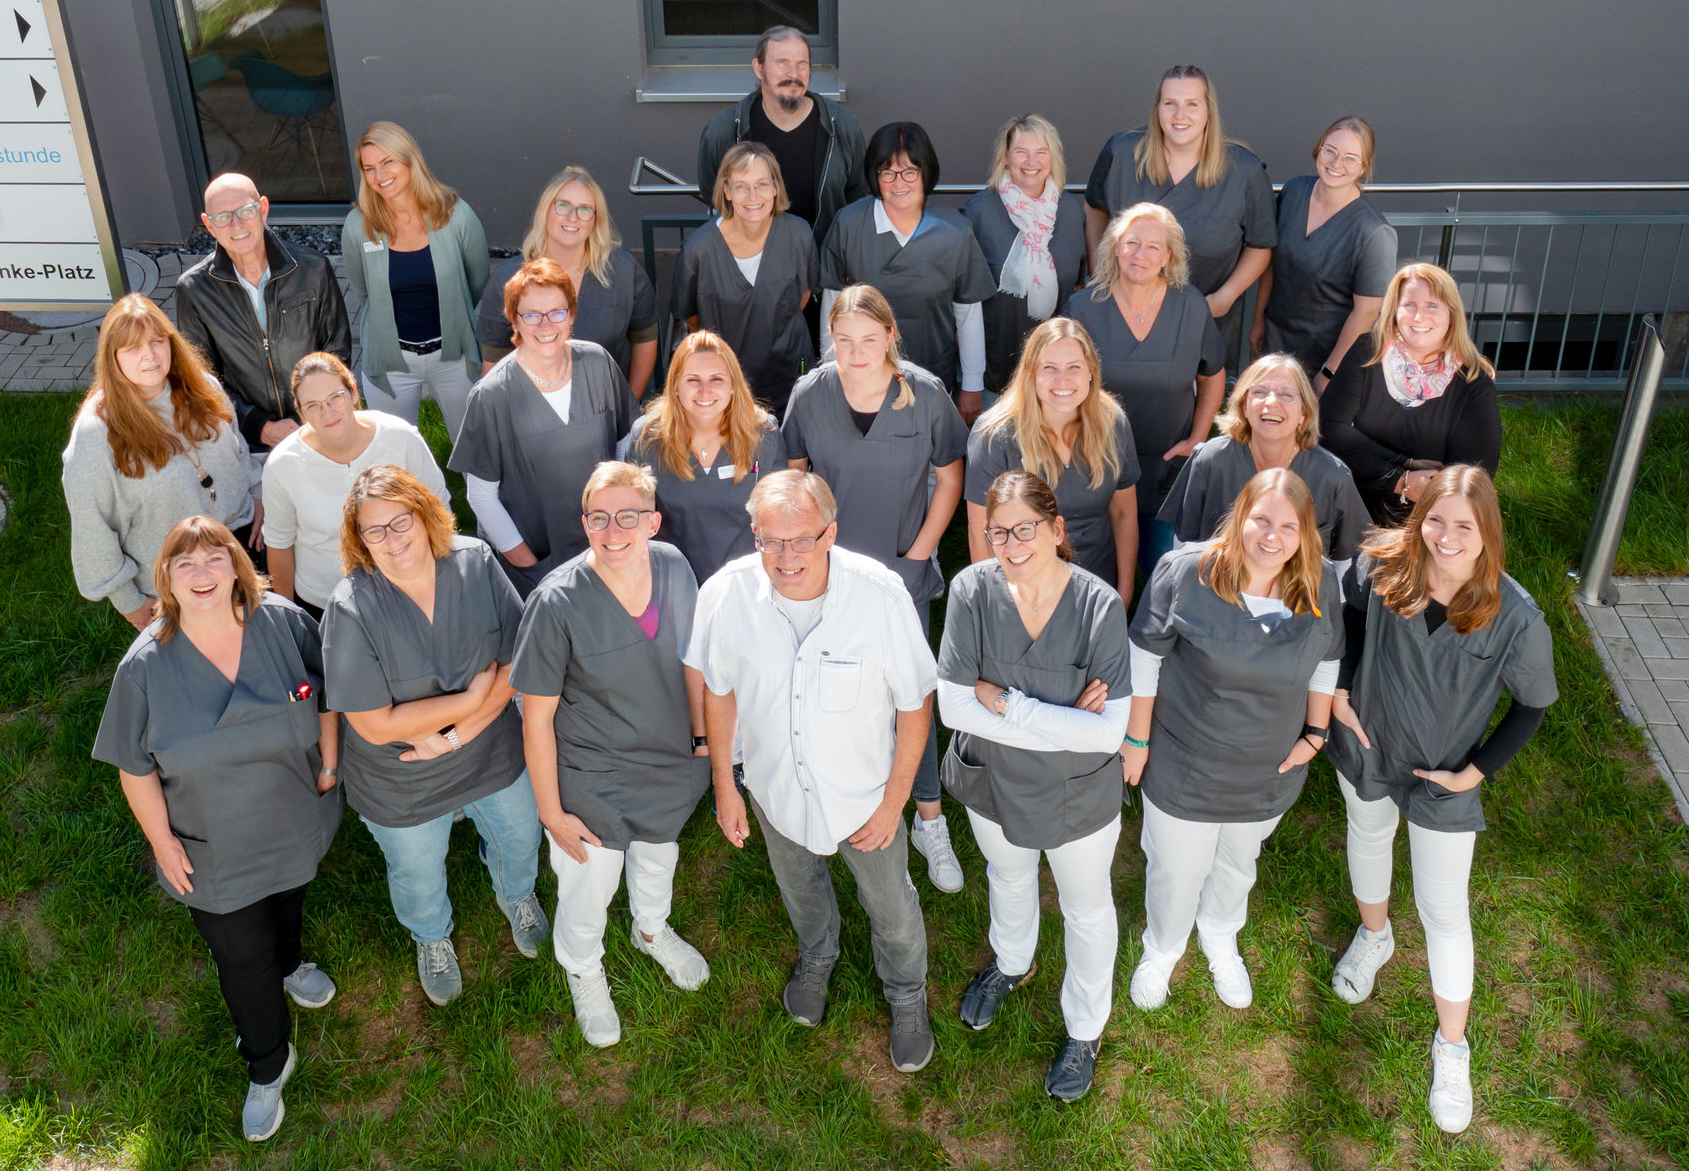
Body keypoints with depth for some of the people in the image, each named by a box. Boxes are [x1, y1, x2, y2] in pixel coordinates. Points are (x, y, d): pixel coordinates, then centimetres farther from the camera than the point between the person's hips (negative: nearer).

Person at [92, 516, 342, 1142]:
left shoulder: (284, 623, -20)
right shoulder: (146, 666, -22)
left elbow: (324, 697, -3)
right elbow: (136, 768, -11)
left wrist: (329, 764, 0)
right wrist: (162, 840, -7)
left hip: (296, 822, 2)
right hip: (213, 850, -2)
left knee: (288, 900, 32)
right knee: (242, 959, 13)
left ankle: (289, 963, 67)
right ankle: (267, 1067, 38)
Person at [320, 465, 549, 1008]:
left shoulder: (475, 562, -20)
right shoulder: (351, 609, -29)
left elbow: (518, 659, -17)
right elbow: (375, 724, -28)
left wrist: (457, 732, -25)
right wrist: (472, 698, -26)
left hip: (494, 754, 3)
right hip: (403, 786, -2)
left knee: (519, 839, 30)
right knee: (418, 876, 26)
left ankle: (516, 894, 67)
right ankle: (431, 938, 62)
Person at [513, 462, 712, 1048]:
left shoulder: (674, 567, -16)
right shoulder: (557, 603, -30)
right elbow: (537, 717, -20)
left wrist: (702, 737, 9)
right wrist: (552, 812, -14)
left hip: (670, 765, 5)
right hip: (592, 784, -4)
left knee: (658, 858, 32)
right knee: (587, 893, 20)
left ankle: (652, 930, 66)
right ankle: (583, 970, 55)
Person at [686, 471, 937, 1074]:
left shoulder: (882, 594, -32)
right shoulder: (725, 594, -26)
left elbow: (916, 701, -17)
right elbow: (718, 691, -7)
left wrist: (894, 800, -11)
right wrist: (724, 786, 1)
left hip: (865, 790, -2)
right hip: (775, 788, 2)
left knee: (891, 907, 21)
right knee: (800, 888, 31)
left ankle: (906, 996, 54)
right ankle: (817, 956, 66)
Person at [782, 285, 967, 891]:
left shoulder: (925, 395, -12)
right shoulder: (810, 395, -8)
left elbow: (949, 477, 0)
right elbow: (792, 471, 7)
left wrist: (921, 549, -3)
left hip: (902, 570, -1)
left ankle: (930, 821, 16)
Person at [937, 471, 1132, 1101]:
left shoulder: (1100, 605, -28)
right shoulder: (973, 589, -23)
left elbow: (1109, 731, -29)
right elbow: (954, 705, -23)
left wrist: (1006, 702, -30)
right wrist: (1063, 723, -27)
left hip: (1079, 794, -2)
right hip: (994, 783, 2)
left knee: (1086, 909, 22)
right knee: (1008, 880, 32)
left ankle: (1085, 1028, 50)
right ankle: (1012, 963, 65)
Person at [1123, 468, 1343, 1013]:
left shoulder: (1320, 584, -14)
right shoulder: (1185, 572, -25)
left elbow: (1326, 661, 4)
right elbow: (1144, 657, -14)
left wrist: (1316, 732, 4)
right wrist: (1137, 739, -9)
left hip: (1270, 775, 3)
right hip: (1184, 767, -3)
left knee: (1239, 864, 29)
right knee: (1176, 871, 19)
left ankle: (1220, 939, 61)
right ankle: (1161, 950, 51)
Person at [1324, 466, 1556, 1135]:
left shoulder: (1515, 619, -28)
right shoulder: (1379, 569, -23)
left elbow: (1533, 704, -11)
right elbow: (1345, 615, 1)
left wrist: (1476, 771, -13)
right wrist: (1338, 689, -8)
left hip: (1445, 781, -3)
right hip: (1367, 752, 3)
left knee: (1444, 911, 8)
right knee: (1368, 837, 29)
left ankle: (1451, 1047, 30)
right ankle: (1374, 937, 61)